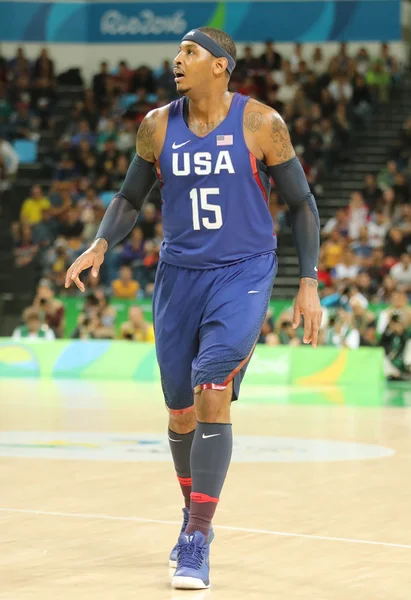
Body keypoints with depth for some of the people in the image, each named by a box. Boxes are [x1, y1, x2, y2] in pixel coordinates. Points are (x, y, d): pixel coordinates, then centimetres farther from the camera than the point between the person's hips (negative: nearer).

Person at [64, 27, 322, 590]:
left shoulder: (261, 124, -8)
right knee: (181, 413, 10)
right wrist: (100, 244, -6)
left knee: (212, 396, -19)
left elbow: (301, 204, 0)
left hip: (243, 274, -4)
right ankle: (194, 516, 35)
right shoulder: (158, 126, 1)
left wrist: (309, 282, -6)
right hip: (179, 276, 4)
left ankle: (197, 542, -15)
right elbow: (130, 197, 13)